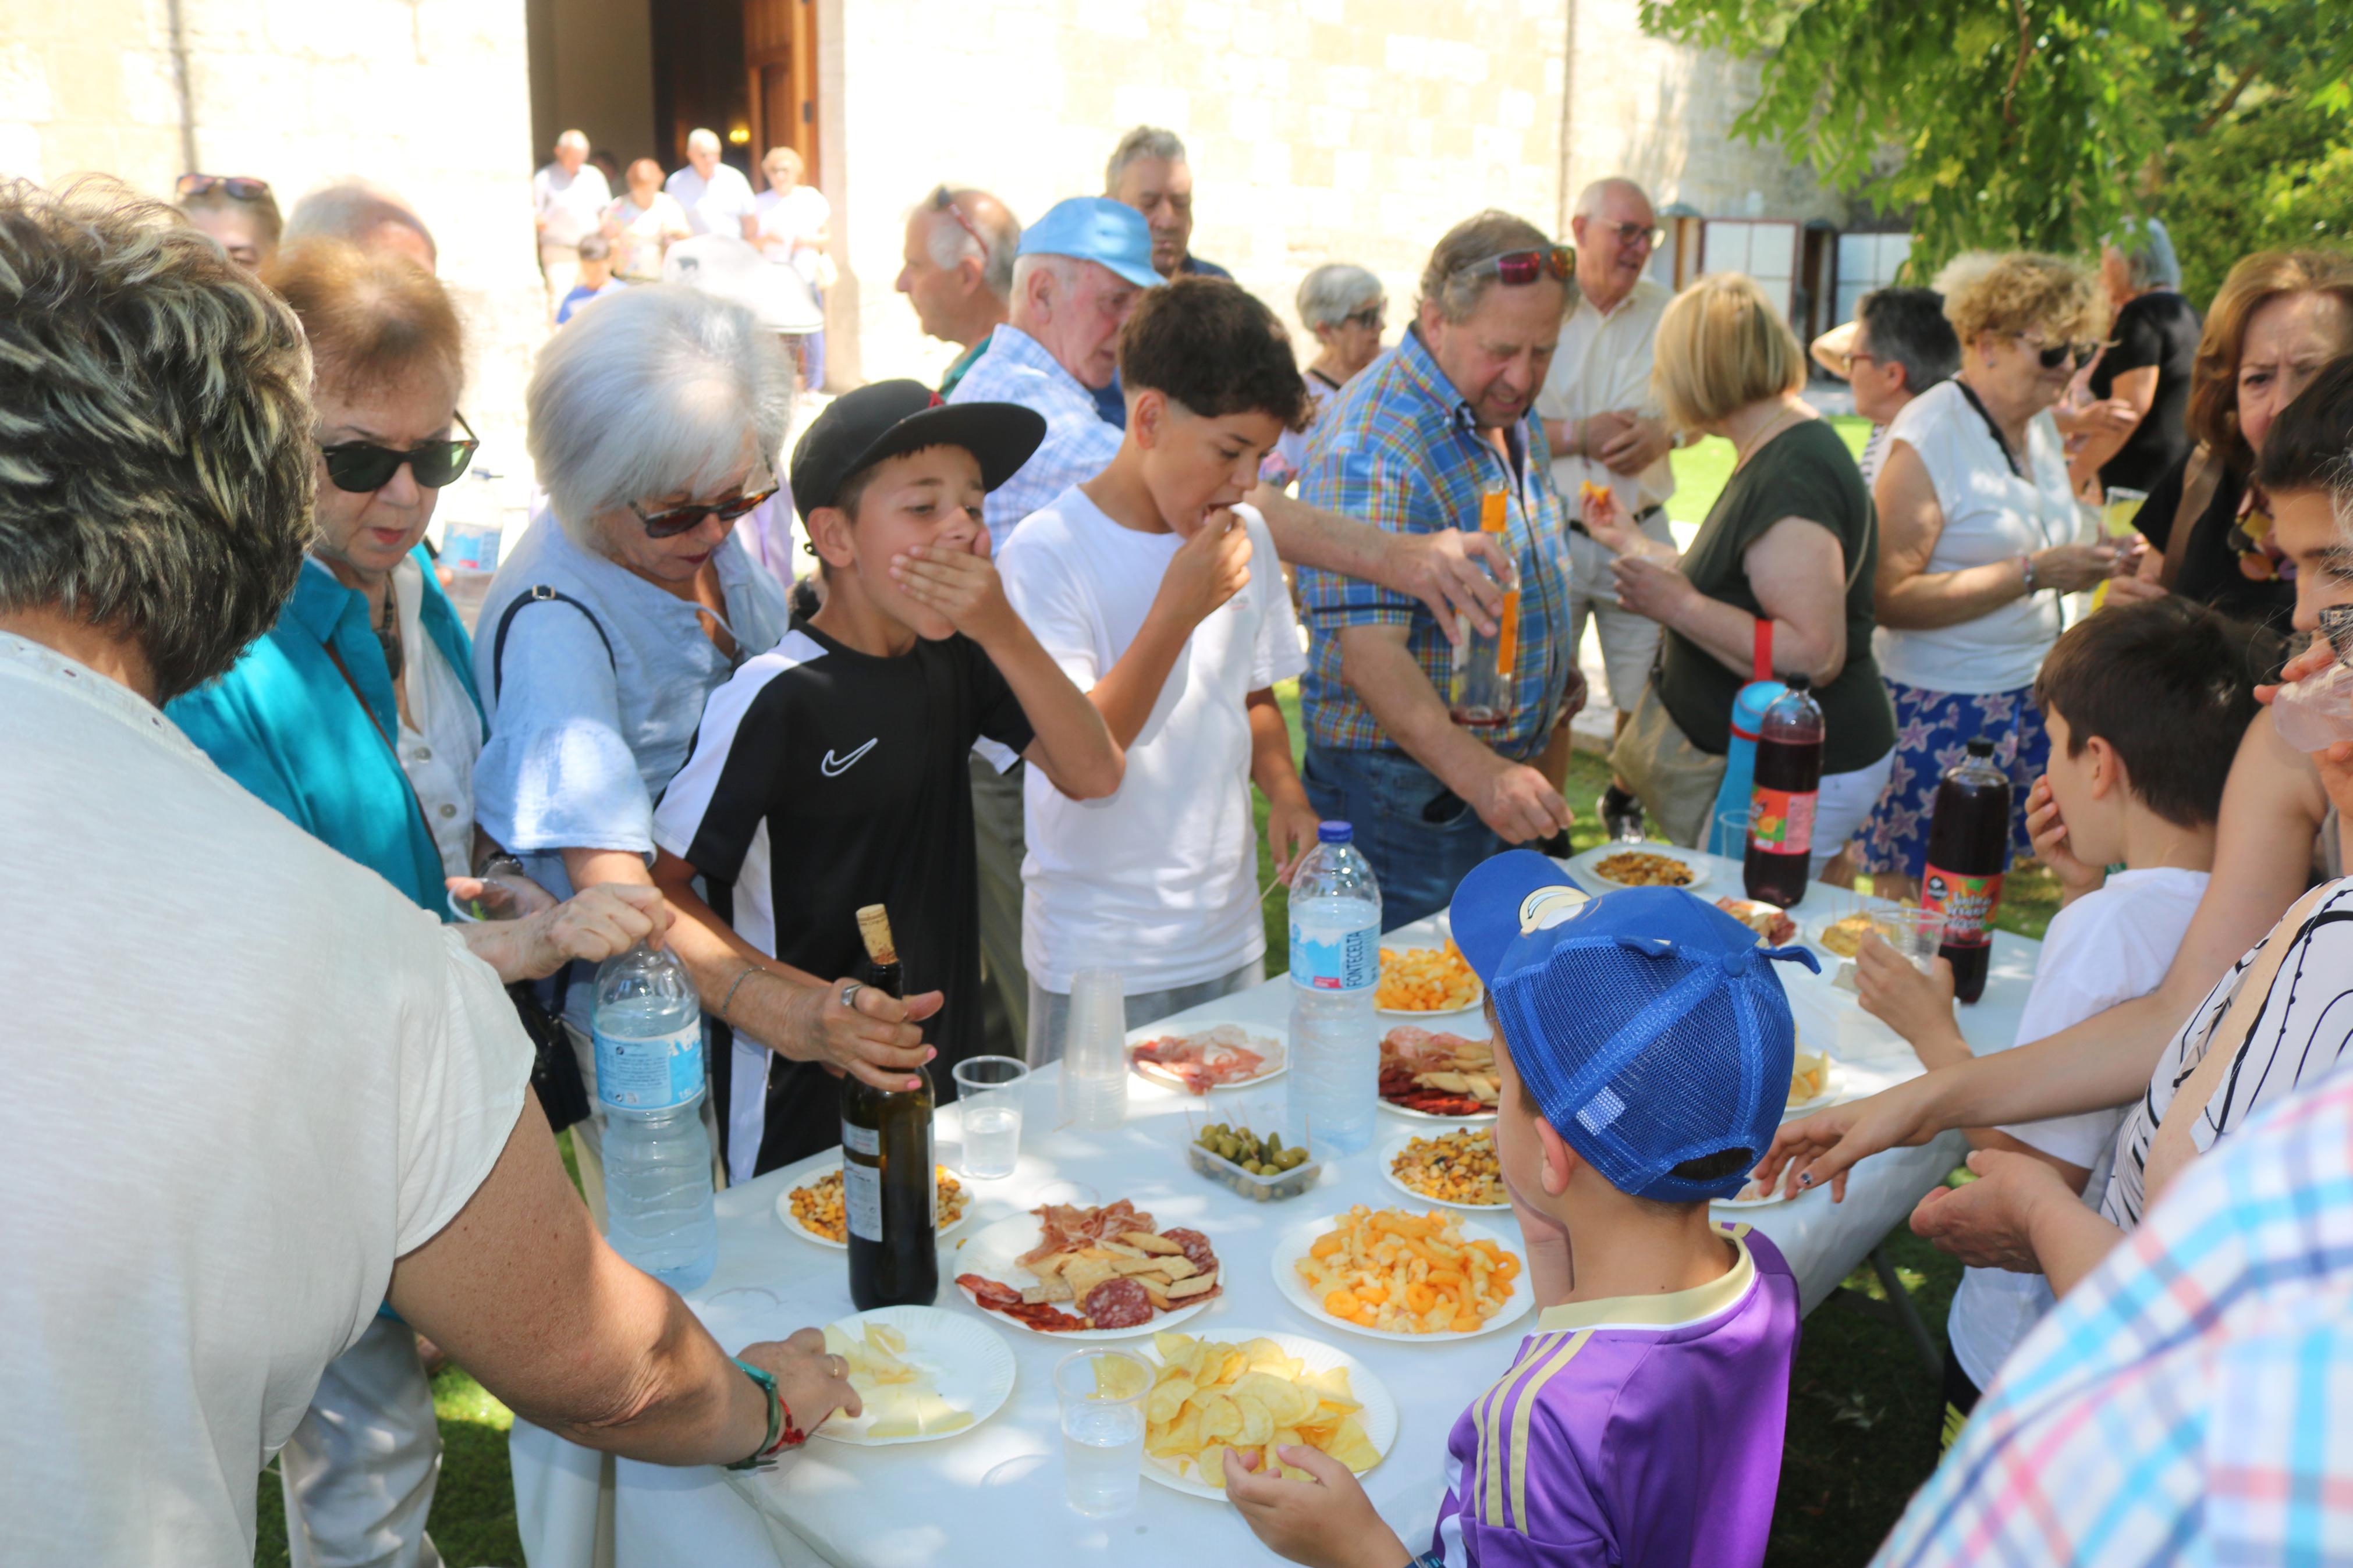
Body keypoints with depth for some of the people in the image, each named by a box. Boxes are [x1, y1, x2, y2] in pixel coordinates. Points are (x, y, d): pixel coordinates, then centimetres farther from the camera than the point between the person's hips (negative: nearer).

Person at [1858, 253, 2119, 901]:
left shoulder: (2042, 424, 12)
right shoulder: (1929, 435, -14)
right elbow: (1890, 596, -22)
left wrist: (2091, 561, 8)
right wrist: (2033, 574, -22)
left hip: (2030, 694, 8)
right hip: (1940, 705, -8)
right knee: (1912, 895, -2)